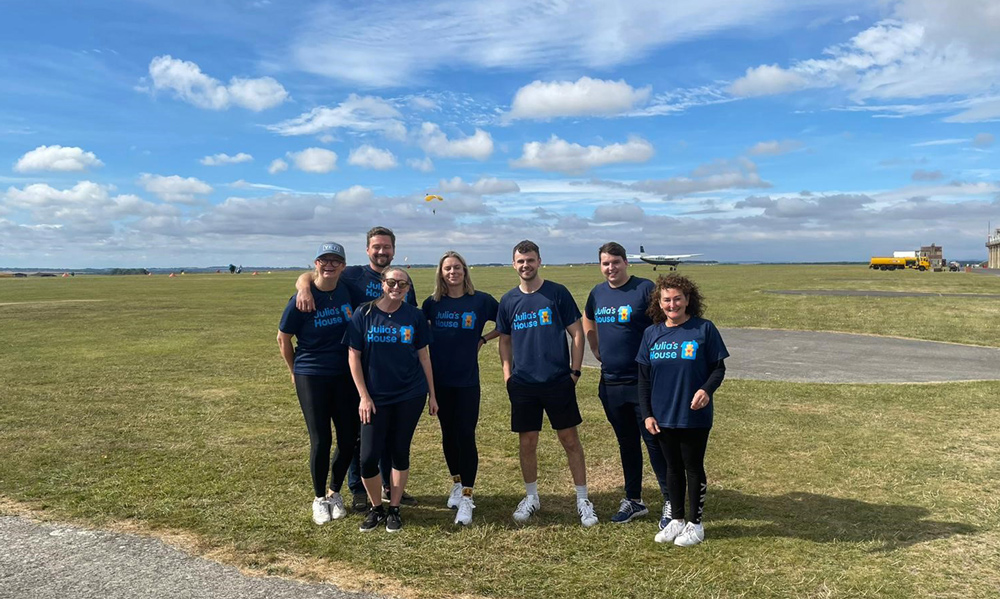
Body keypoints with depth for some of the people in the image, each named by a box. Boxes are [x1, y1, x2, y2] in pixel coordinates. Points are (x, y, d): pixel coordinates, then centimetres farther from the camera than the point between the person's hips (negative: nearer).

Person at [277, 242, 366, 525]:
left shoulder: (349, 292, -2)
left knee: (349, 438, 5)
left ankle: (335, 493, 28)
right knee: (321, 440, 1)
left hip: (345, 375, 3)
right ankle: (319, 499, 22)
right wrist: (294, 372, 7)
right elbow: (283, 338, 2)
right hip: (311, 377, -3)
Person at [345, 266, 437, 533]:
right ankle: (376, 508, 21)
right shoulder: (364, 314, -3)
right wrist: (364, 396, -6)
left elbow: (423, 355, 6)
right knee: (368, 457, -3)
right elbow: (354, 356, -2)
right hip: (375, 398, 0)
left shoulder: (415, 316, 0)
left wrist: (432, 395, 7)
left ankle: (394, 509, 23)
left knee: (400, 452, 8)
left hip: (410, 395, 1)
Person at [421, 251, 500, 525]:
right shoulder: (432, 303, 2)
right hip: (440, 379, 3)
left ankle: (466, 497, 2)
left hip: (467, 380, -3)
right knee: (448, 434, 14)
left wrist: (483, 339, -3)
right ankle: (457, 483, 32)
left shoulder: (481, 300, -4)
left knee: (466, 436, -5)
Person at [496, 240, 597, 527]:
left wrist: (575, 370, -5)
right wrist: (507, 374, 4)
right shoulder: (508, 300, 6)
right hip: (523, 384, 3)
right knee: (526, 443, 9)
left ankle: (582, 499, 18)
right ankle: (531, 497, 28)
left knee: (570, 440, 5)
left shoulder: (557, 293, -2)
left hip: (559, 382, -2)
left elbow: (577, 333, 0)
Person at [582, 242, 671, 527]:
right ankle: (633, 500, 29)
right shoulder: (597, 293, 8)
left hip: (642, 382, -6)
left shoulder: (645, 288, -10)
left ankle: (670, 502, 13)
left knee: (655, 441, 0)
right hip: (610, 383, 6)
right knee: (626, 442, 16)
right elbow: (588, 322, 26)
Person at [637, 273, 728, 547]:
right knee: (673, 468, 16)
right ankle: (676, 519, 31)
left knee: (693, 468, 8)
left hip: (694, 416, -3)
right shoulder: (651, 334, 2)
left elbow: (718, 368, -3)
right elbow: (643, 378, 6)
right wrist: (646, 413, 1)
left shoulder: (704, 329, -8)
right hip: (663, 417, 4)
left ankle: (695, 523, 24)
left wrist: (707, 390, -23)